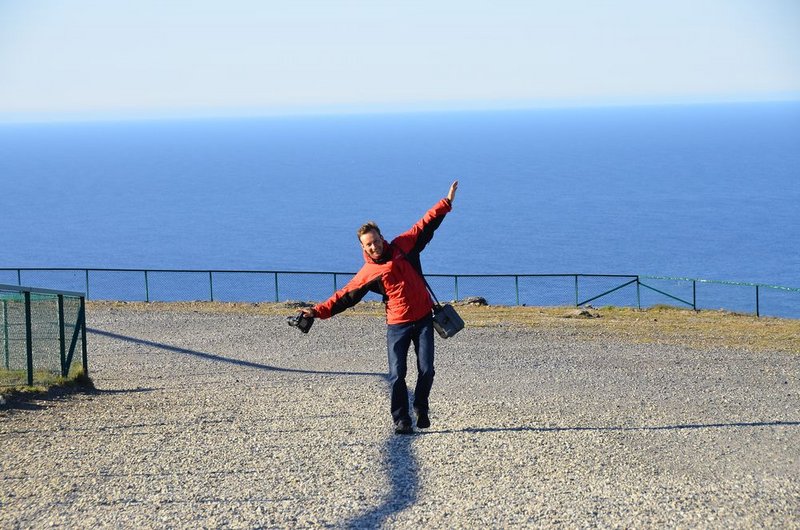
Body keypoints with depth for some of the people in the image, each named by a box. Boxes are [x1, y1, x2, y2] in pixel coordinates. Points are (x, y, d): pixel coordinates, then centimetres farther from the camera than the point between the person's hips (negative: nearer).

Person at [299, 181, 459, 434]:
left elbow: (425, 226, 6)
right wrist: (318, 311, -15)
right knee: (397, 375, -7)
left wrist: (446, 203, 5)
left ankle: (421, 409, 21)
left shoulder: (402, 247, -1)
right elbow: (345, 296, -5)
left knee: (426, 370, -1)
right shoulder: (368, 273, -5)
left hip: (423, 319, 1)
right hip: (397, 325, -1)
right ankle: (401, 420, 2)